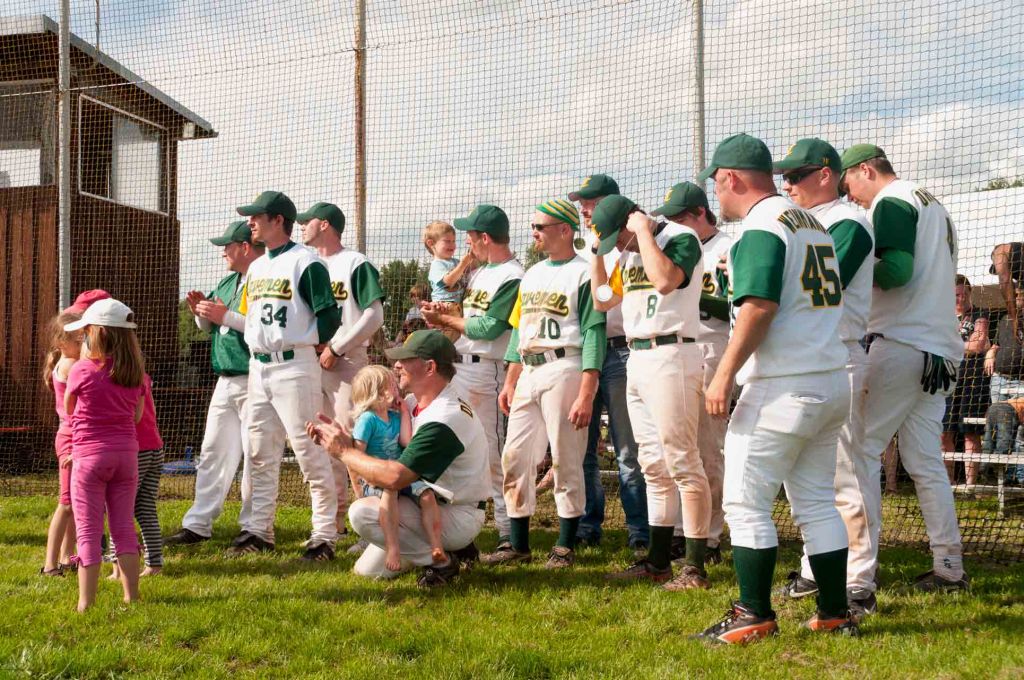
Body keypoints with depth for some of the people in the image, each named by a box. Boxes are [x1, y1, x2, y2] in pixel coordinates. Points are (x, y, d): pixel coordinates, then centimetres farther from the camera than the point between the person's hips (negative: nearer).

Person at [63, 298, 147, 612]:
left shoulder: (81, 369, -10)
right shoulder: (135, 371, 2)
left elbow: (68, 408, 6)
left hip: (89, 454, -4)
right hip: (126, 453, 4)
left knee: (89, 532, 0)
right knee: (124, 527, 12)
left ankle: (86, 602, 0)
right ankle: (131, 595, 12)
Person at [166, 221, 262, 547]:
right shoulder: (226, 283, 18)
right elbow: (209, 327, 26)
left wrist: (226, 316, -20)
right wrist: (201, 312, 4)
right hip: (225, 382, 9)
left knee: (255, 457, -5)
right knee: (212, 452, 11)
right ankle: (198, 525, 18)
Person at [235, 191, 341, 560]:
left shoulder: (305, 262, -10)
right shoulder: (256, 267, 17)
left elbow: (329, 315, -14)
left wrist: (307, 343, -7)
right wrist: (255, 352, 14)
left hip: (294, 366, -9)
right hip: (259, 366, 9)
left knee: (309, 450, -7)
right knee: (260, 453, 12)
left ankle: (324, 536, -2)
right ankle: (259, 530, 20)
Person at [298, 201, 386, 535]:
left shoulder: (356, 264, -5)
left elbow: (374, 316, -12)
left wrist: (336, 348, -14)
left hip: (347, 361, -8)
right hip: (312, 361, 8)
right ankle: (334, 521, 16)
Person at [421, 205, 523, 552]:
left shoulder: (513, 278, -14)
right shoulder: (478, 273, 17)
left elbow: (487, 328, -18)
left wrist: (447, 318, -5)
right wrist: (443, 317, -5)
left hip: (486, 370, -9)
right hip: (458, 365, 10)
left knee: (493, 454, -7)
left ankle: (509, 533, 0)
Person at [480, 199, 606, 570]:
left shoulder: (583, 273, -6)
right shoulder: (531, 274, 19)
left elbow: (593, 333, -12)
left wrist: (586, 393, -19)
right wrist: (510, 381, 16)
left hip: (564, 369, -8)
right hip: (528, 372, 8)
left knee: (566, 460, -2)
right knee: (514, 457, 6)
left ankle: (565, 546, 7)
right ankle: (517, 545, 14)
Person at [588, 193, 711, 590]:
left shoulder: (680, 238, -8)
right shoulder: (629, 253, 18)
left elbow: (665, 279, -27)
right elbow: (602, 300, 23)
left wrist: (643, 230, -16)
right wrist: (597, 253, 15)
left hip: (670, 357, -9)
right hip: (637, 359, 9)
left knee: (681, 461, -9)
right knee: (654, 466, 12)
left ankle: (695, 567, -6)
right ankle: (658, 561, 19)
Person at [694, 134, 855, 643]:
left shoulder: (761, 225, -10)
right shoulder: (811, 222, 18)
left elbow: (759, 306, -21)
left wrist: (724, 375, -19)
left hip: (783, 387, -9)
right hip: (833, 382, 9)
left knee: (746, 502, -3)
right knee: (816, 501, 13)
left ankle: (754, 617, -1)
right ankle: (835, 615, 16)